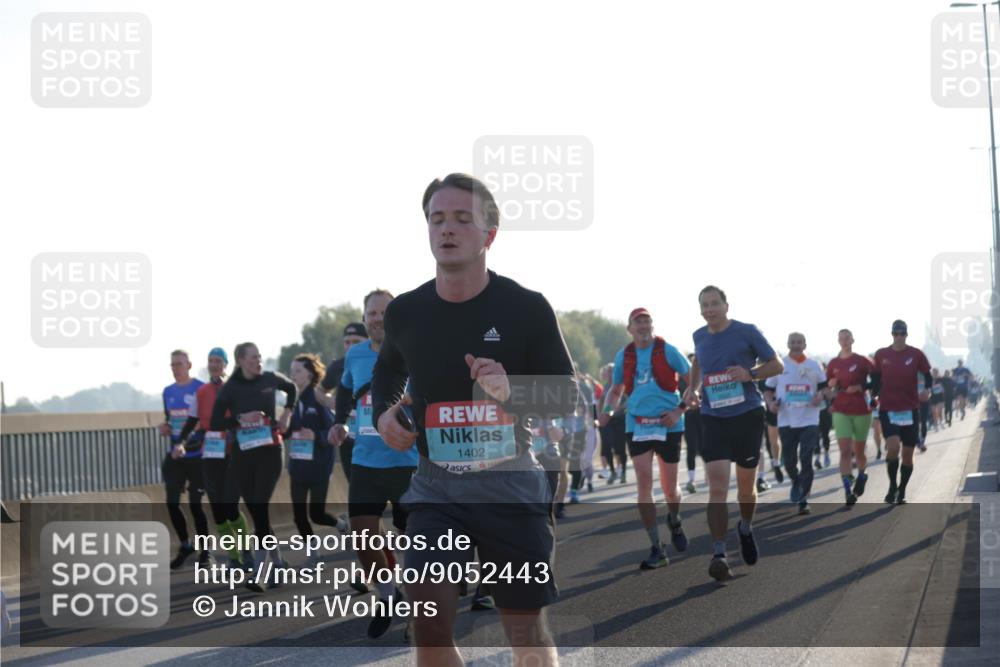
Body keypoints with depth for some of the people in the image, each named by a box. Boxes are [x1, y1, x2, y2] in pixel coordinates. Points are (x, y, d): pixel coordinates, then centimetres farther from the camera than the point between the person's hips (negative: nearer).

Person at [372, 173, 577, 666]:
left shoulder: (527, 308, -9)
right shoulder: (406, 311, 1)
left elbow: (567, 396, -5)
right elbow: (387, 372, 23)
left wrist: (512, 391, -24)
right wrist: (383, 414, 2)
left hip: (511, 484, -2)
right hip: (436, 485, 2)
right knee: (429, 624, -13)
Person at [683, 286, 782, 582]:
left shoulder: (747, 332, -5)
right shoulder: (699, 337, 7)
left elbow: (777, 366, -1)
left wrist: (750, 374, -19)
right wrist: (693, 389, 10)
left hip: (747, 415, -1)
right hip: (713, 418, 2)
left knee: (746, 486, 11)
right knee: (717, 486, -13)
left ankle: (745, 528, 42)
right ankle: (719, 553, -16)